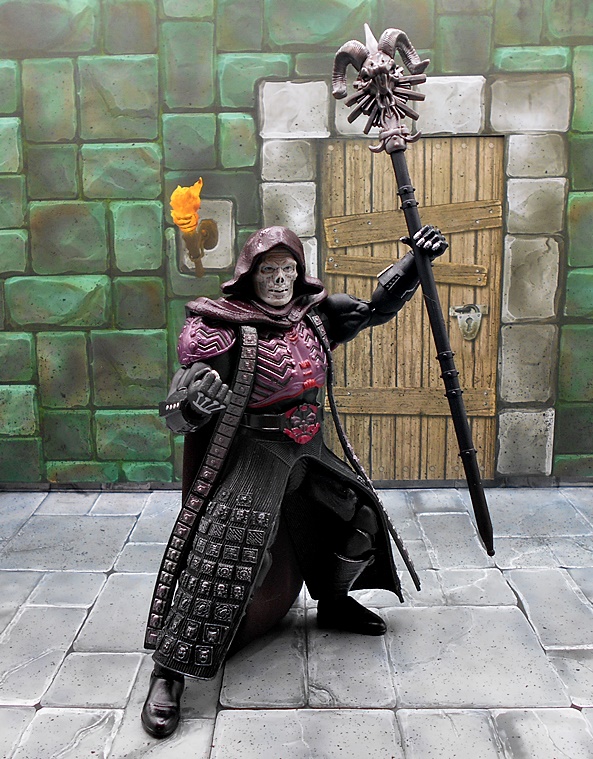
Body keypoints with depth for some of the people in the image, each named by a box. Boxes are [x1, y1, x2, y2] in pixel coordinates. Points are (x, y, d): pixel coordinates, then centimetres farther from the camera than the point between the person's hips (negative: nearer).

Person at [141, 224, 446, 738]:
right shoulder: (225, 330, -16)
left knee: (358, 510, 17)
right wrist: (195, 403, -41)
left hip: (306, 453, 7)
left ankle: (334, 603, 42)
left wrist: (415, 261, -5)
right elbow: (177, 416, -17)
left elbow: (378, 306, 8)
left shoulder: (316, 314, 1)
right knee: (220, 557, -15)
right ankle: (168, 671, -2)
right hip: (249, 458, -7)